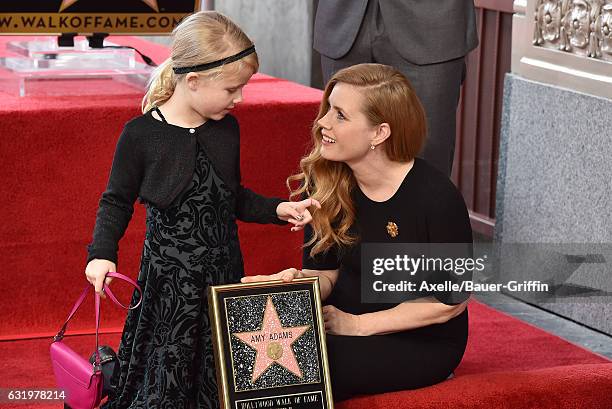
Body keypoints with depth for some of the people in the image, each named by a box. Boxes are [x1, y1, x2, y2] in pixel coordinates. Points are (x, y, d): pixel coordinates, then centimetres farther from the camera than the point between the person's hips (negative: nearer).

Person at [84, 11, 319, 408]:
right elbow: (117, 201, -2)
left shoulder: (227, 129, 4)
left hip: (224, 270, 5)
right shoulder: (141, 135, -11)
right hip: (169, 279, -5)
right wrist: (102, 253, -14)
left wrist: (277, 209, 4)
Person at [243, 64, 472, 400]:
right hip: (340, 320, 5)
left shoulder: (435, 198, -21)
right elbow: (326, 270, 5)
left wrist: (357, 324, -15)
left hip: (421, 341, -5)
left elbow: (452, 299, -12)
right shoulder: (326, 181, -4)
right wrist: (298, 281, -21)